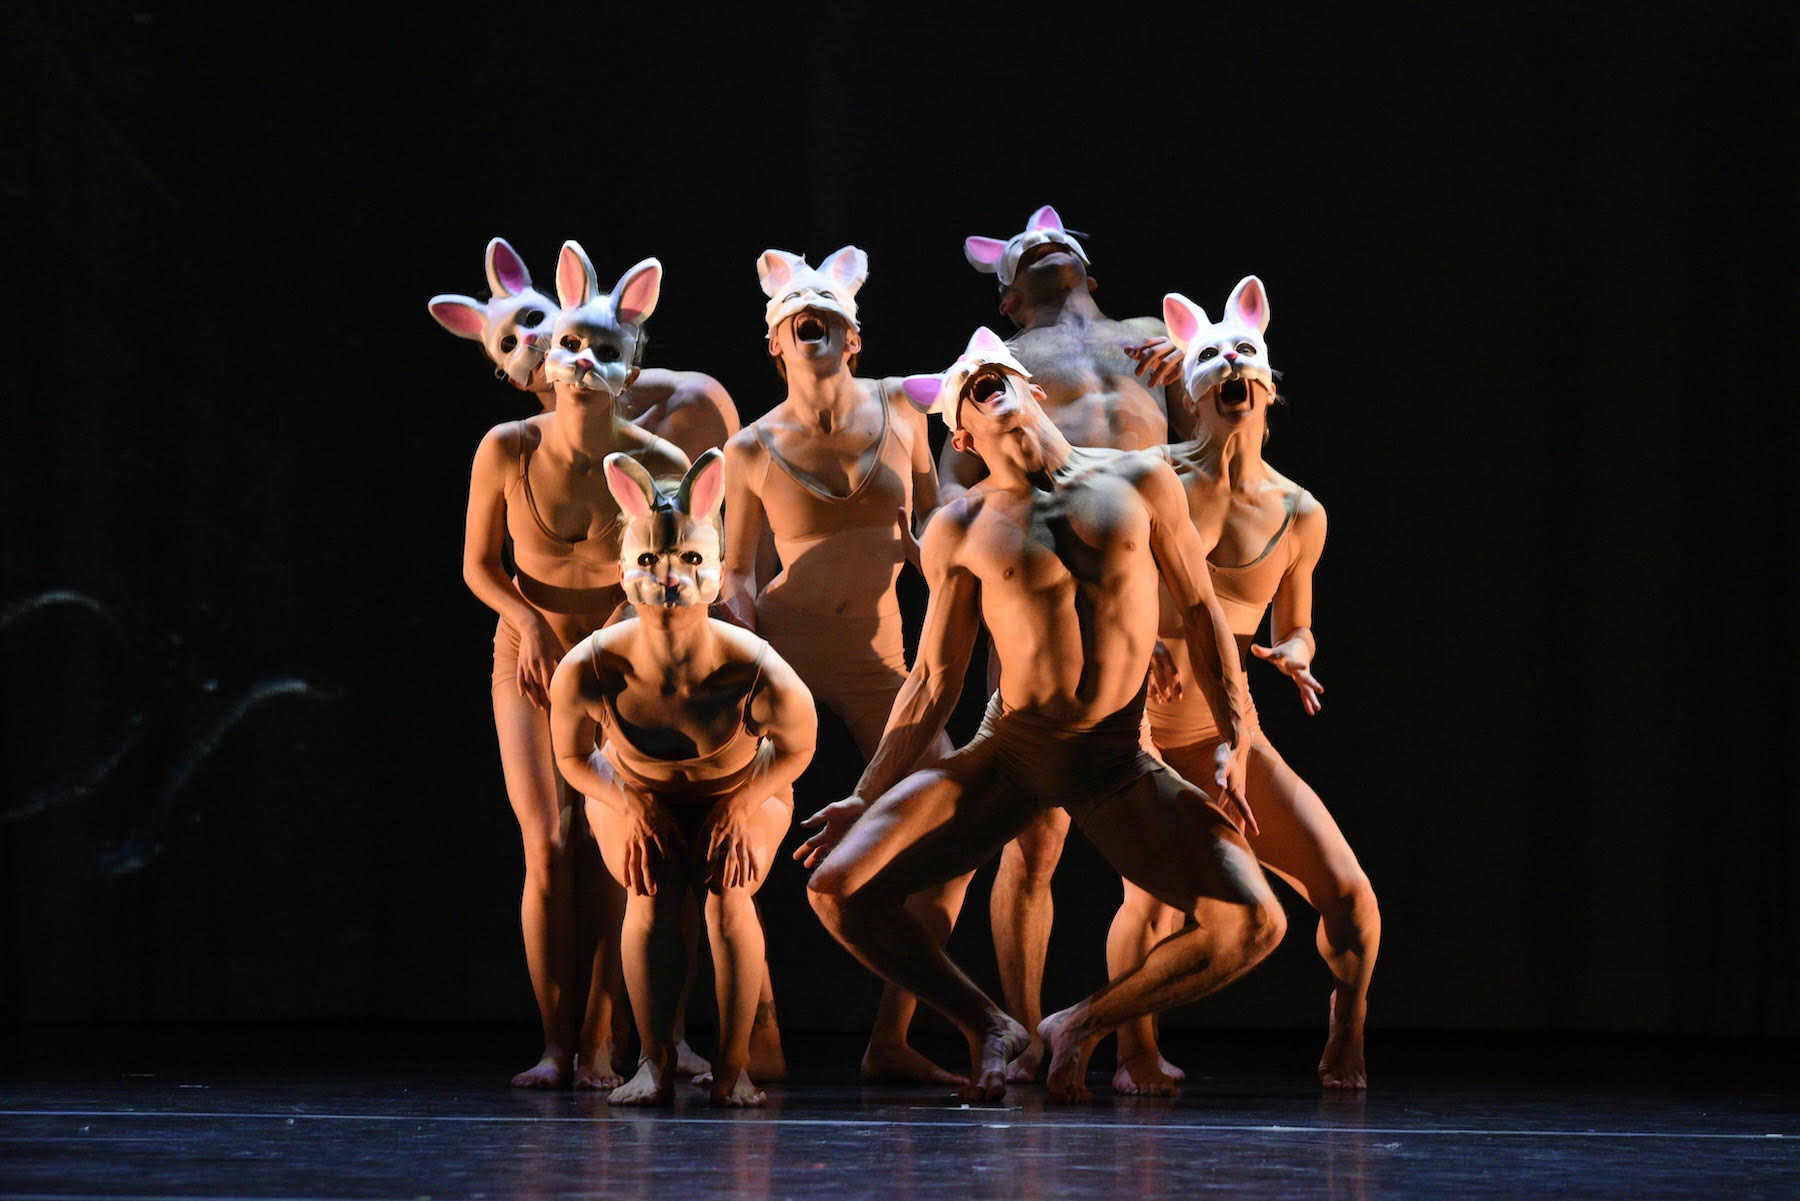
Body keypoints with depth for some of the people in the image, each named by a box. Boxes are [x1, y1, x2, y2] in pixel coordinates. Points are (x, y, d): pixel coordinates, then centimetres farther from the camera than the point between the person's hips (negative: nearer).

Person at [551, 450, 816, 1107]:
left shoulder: (757, 675, -39)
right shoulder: (588, 672, -37)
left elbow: (797, 745, -14)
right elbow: (573, 757, -12)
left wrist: (741, 805, -18)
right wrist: (632, 807, -20)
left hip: (741, 790, 0)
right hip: (637, 792, 1)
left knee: (728, 899, -21)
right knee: (652, 895, -21)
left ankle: (733, 1066, -9)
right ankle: (655, 1064, -12)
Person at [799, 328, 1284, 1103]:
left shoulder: (1138, 483, 3)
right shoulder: (960, 532, 2)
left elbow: (1201, 612, 8)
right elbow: (933, 684, 7)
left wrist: (1234, 746, 0)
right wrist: (866, 797, 2)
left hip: (1117, 763, 0)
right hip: (1009, 755, 0)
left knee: (1254, 924, -14)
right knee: (838, 889, -15)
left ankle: (1084, 1025, 10)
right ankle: (986, 1028, 8)